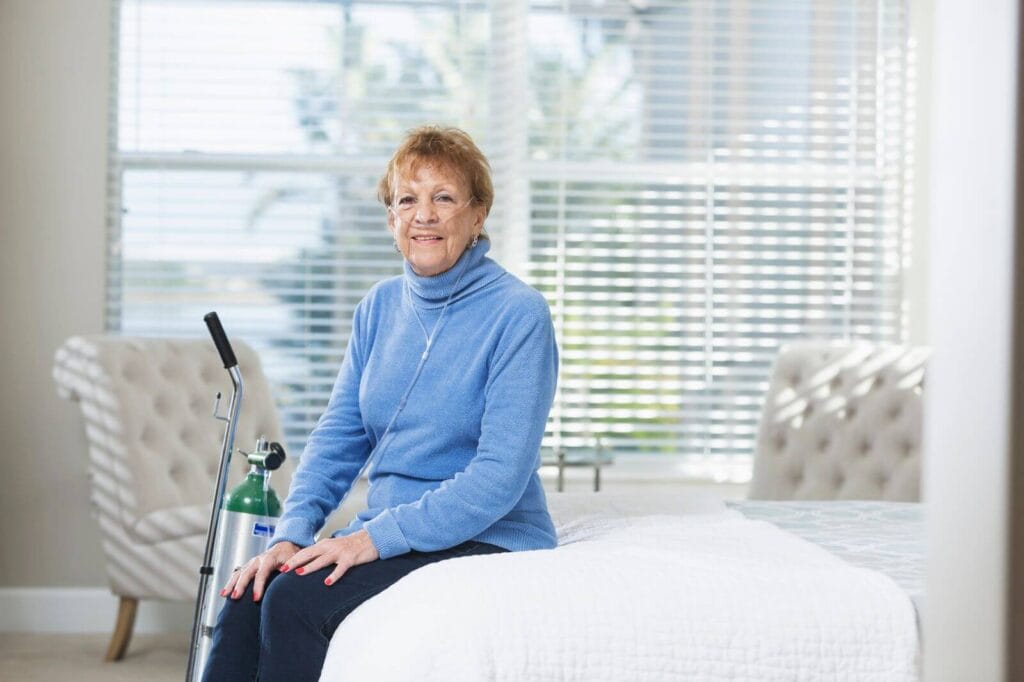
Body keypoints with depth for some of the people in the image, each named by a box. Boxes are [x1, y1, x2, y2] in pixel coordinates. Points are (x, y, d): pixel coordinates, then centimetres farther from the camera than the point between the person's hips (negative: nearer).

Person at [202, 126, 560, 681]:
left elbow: (501, 475, -18)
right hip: (389, 538, 6)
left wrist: (375, 537, -23)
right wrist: (291, 534, -9)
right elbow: (339, 435, 9)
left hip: (485, 546, -6)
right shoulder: (380, 306, 11)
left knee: (296, 600, -27)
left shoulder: (519, 313, -11)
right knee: (246, 596, -20)